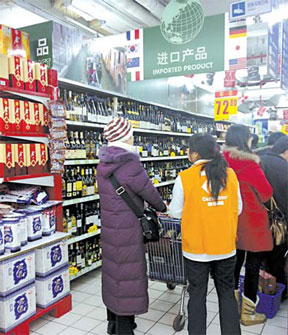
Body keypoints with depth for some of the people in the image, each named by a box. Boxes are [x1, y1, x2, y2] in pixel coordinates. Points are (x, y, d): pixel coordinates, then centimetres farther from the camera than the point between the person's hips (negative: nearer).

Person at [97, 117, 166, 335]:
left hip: (110, 228, 9)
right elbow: (148, 191, -12)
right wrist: (162, 207, 8)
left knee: (114, 270, 19)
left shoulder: (104, 163, 5)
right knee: (128, 276, 3)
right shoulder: (129, 163, -21)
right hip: (127, 231, -9)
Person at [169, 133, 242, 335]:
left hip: (196, 248, -3)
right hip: (226, 246, 3)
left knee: (197, 295, 14)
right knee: (227, 293, 19)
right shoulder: (230, 174, -4)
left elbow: (176, 212, -5)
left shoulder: (184, 177, -14)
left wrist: (168, 208, 17)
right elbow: (238, 208, 5)